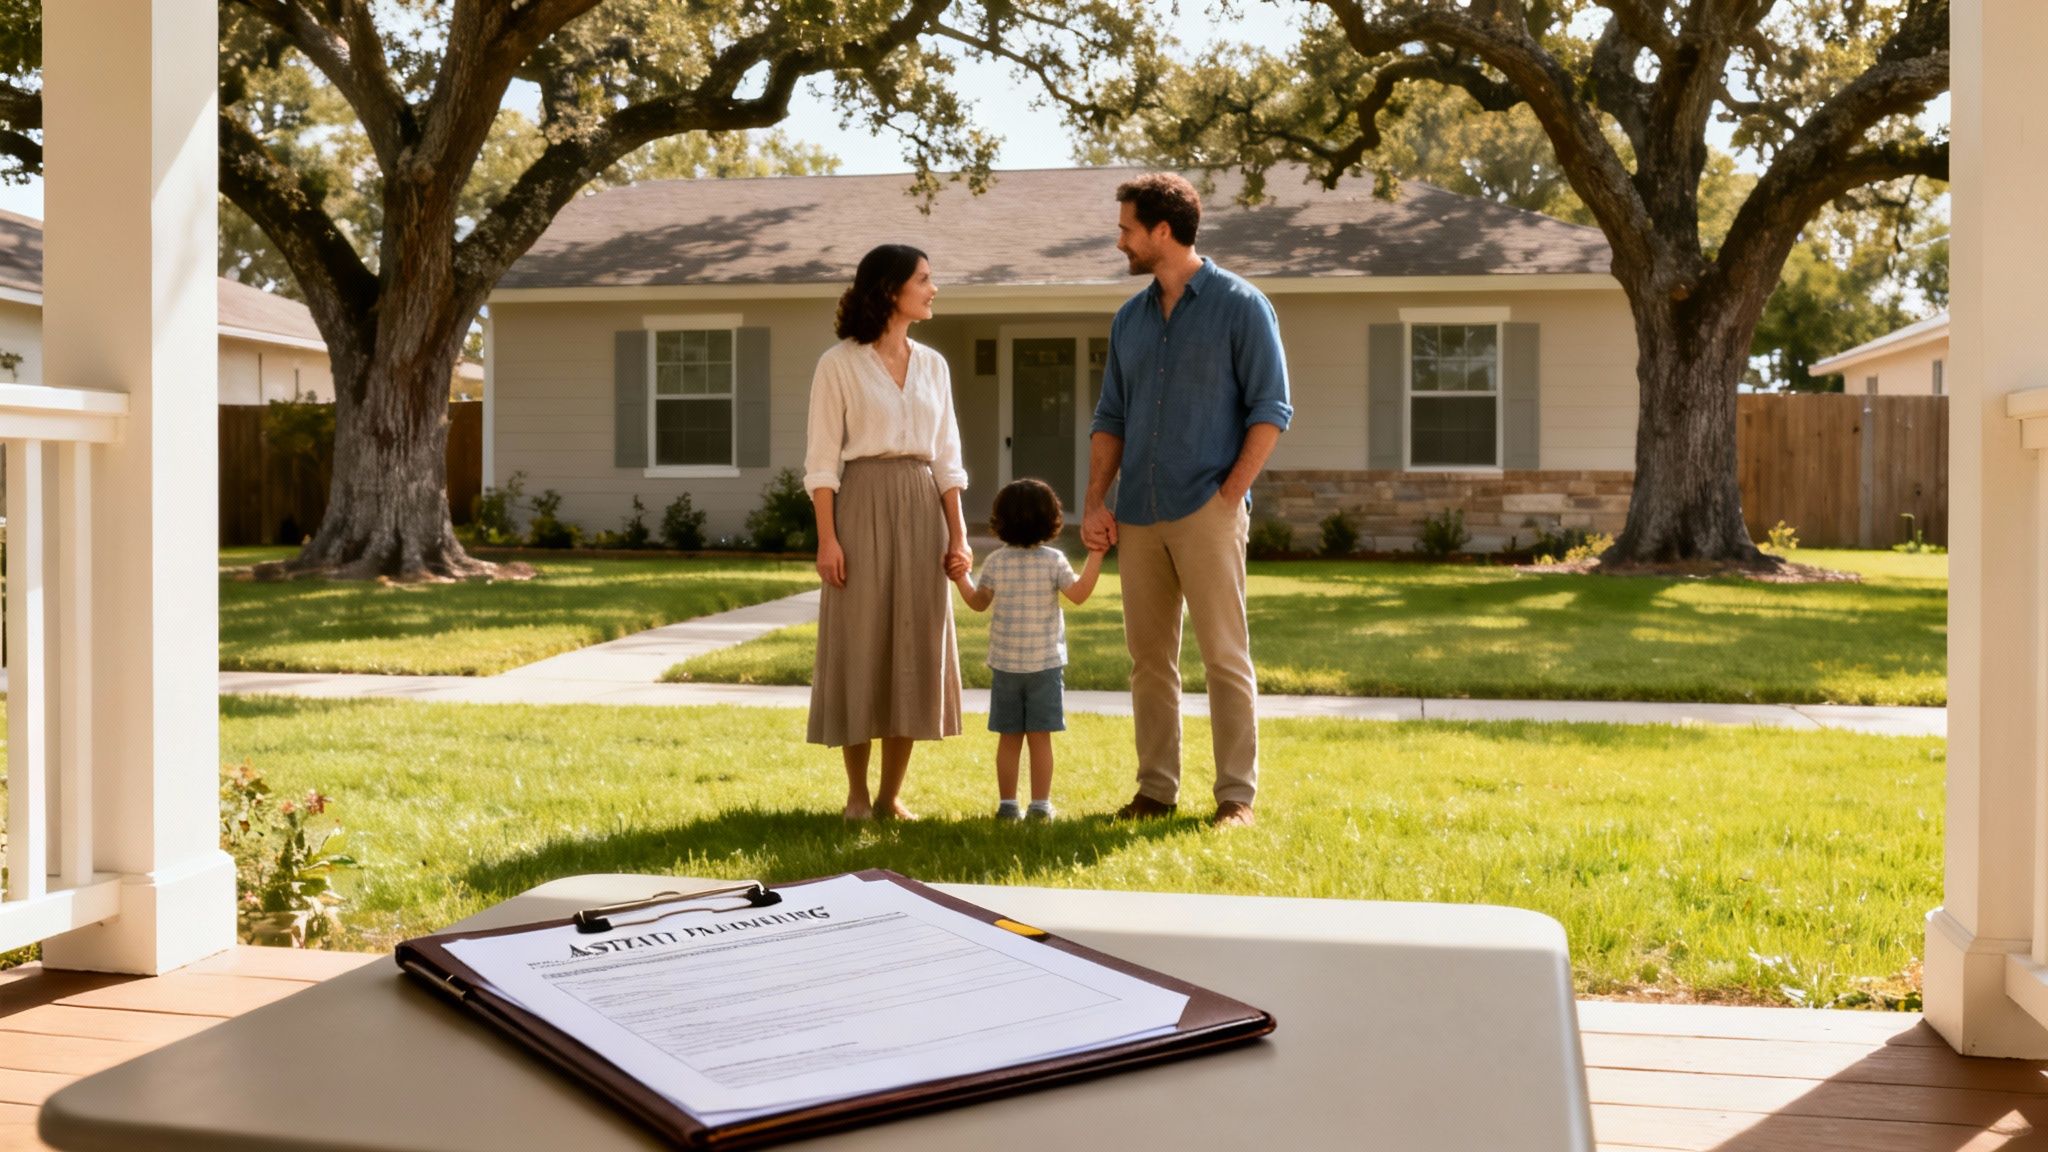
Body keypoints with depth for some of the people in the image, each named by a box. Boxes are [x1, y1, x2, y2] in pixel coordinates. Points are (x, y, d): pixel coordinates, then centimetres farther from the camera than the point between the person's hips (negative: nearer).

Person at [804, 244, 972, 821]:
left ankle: (891, 794, 13)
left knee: (915, 647, 3)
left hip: (921, 511, 5)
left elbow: (946, 457, 12)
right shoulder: (839, 363, -2)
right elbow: (822, 459, -5)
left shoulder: (933, 365, 12)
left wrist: (958, 534, 5)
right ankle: (857, 795, 11)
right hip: (862, 507, -5)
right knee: (859, 645, -1)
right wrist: (827, 538, -12)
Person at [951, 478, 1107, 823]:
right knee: (1040, 737, 3)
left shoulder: (996, 562, 0)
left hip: (1005, 664, 2)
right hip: (1045, 664, -2)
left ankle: (1007, 804, 11)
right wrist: (1095, 555, -7)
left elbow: (978, 602, 8)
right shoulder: (1053, 560, -7)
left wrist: (960, 577, 18)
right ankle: (1040, 804, 4)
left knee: (1009, 738, 7)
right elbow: (1078, 594, -8)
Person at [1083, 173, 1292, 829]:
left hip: (1206, 511, -6)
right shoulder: (1130, 319, 15)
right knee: (1149, 657, 8)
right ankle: (1156, 788, 17)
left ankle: (1238, 794, 3)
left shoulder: (1239, 306, -1)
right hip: (1138, 516, 6)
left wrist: (1229, 494, -12)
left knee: (1225, 656, -4)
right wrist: (1095, 502, 6)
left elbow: (1271, 409, -5)